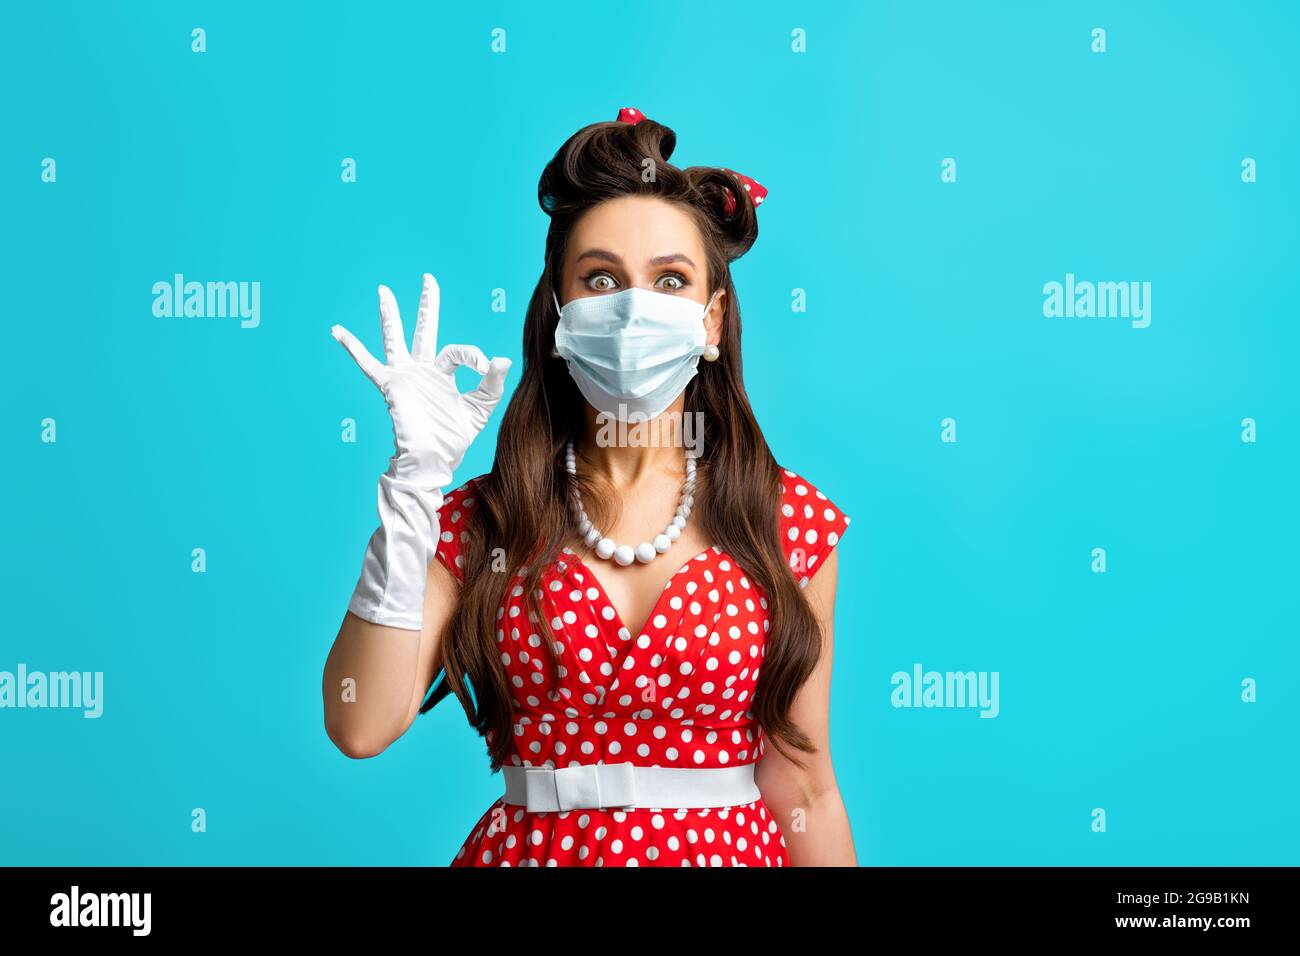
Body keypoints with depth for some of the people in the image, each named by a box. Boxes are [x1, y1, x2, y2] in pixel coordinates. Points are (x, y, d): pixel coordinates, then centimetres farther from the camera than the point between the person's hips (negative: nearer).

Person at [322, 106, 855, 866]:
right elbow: (361, 726, -16)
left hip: (728, 848, 0)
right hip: (530, 846, 1)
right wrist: (416, 477, -19)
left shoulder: (790, 521, -5)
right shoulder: (479, 519, -4)